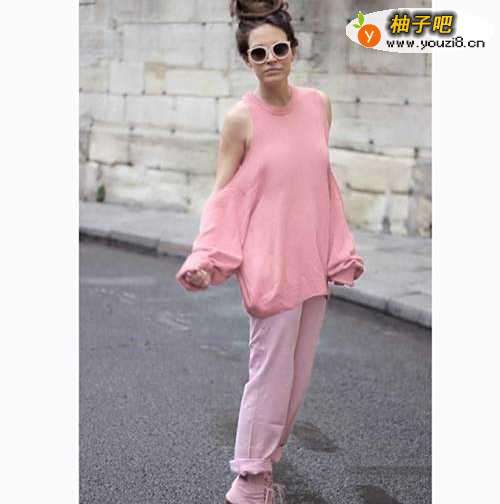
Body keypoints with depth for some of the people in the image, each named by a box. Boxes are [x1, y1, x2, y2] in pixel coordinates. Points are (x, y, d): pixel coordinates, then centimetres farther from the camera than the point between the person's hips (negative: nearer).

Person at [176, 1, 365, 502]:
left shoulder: (318, 104, 4)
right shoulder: (241, 119, -10)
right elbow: (224, 196, -7)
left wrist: (339, 250, 14)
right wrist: (206, 260, -18)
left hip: (312, 261, 6)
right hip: (269, 263, -5)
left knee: (299, 372, 11)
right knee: (272, 372, -1)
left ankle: (262, 464, 26)